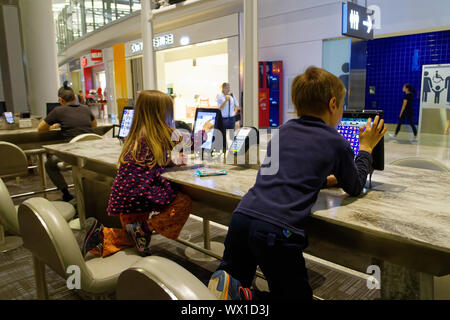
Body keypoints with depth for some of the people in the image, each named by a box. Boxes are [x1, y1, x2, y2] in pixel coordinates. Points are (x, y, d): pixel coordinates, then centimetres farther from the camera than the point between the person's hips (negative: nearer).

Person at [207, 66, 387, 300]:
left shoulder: (283, 131, 20)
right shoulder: (337, 144, 5)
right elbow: (355, 188, 23)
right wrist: (366, 147, 33)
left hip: (242, 216, 6)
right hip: (278, 229, -5)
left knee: (233, 285, 28)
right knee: (298, 295, 14)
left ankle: (227, 286, -4)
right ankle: (241, 295, -8)